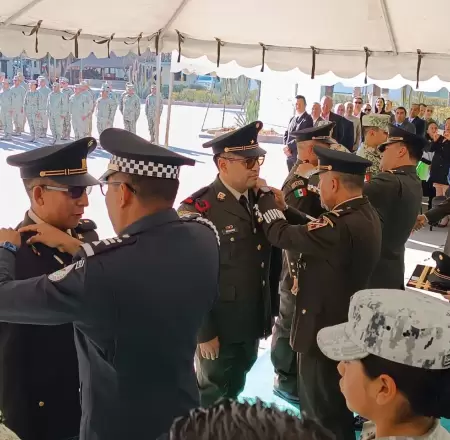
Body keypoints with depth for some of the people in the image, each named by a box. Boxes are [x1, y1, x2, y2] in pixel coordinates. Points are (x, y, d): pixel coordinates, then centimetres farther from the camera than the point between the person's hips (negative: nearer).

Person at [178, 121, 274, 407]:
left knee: (233, 393, 26)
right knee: (211, 399, 16)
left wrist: (268, 314, 7)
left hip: (252, 324, 6)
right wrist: (204, 331, -16)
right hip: (219, 326, -6)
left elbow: (266, 260, 6)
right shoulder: (197, 209, -19)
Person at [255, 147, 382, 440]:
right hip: (345, 324, 10)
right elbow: (317, 233, 8)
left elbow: (281, 235, -24)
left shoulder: (343, 226, -32)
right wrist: (284, 207, 4)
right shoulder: (365, 214, -1)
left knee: (322, 412, 11)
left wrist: (265, 194, -9)